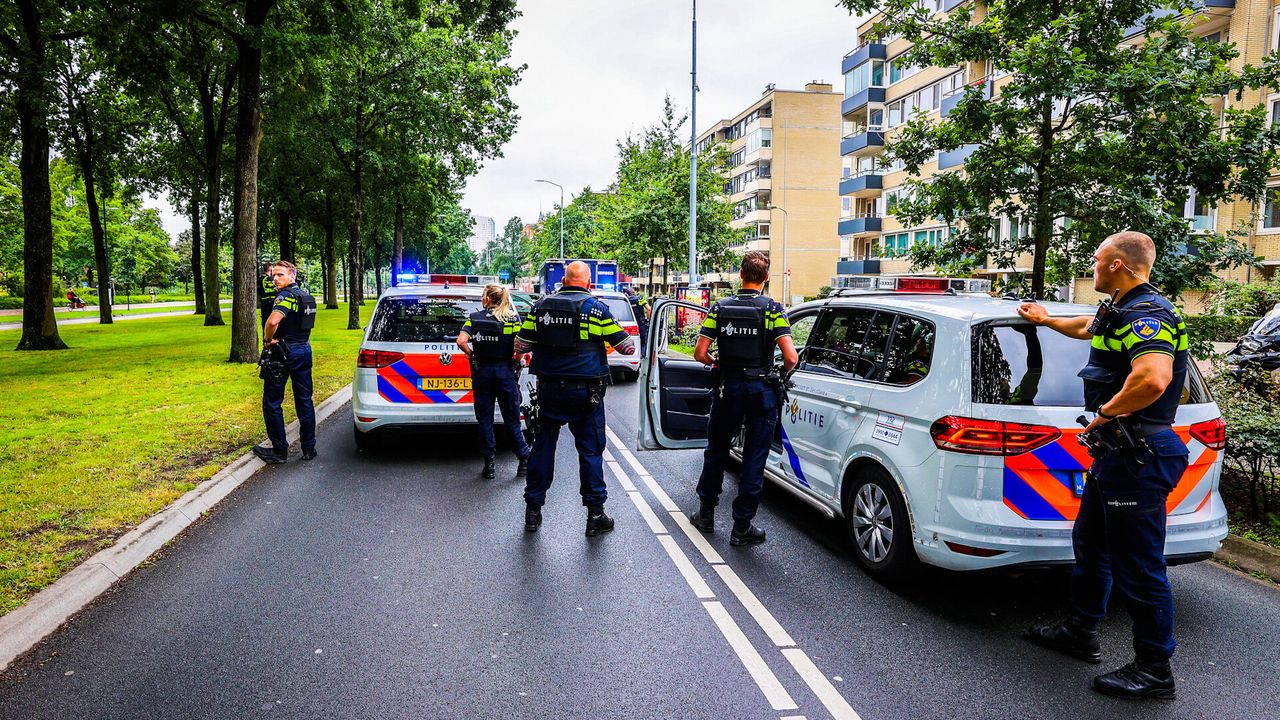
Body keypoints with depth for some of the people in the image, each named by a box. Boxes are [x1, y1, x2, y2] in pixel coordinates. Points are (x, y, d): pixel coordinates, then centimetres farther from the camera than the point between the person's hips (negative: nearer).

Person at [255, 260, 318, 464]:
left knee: (272, 402, 2)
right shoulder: (306, 296, 13)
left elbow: (273, 321, -32)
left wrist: (267, 340, -15)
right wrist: (278, 338, 8)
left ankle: (280, 451, 5)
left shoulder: (287, 295, -15)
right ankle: (309, 448, 15)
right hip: (304, 351, 8)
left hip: (284, 353, -8)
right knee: (304, 401, 11)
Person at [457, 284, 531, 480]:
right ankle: (524, 460, 10)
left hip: (482, 371, 0)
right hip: (506, 370, 0)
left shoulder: (475, 317, 0)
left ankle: (489, 464, 10)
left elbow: (461, 341, -13)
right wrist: (514, 358, 5)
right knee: (511, 419, 9)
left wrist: (471, 354, 4)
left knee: (485, 419, 8)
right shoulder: (513, 317, -1)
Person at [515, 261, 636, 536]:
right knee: (591, 450, 6)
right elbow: (627, 346, -3)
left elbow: (521, 345, 5)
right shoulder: (597, 308, -6)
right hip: (585, 390, -3)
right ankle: (595, 515, 11)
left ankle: (533, 511, 21)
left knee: (543, 446, 13)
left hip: (549, 389, 3)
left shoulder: (541, 306, 2)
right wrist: (629, 341, 19)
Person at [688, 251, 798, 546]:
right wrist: (784, 371, 5)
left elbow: (700, 353, -7)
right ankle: (742, 527, 12)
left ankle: (706, 514, 29)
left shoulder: (719, 308, -2)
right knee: (754, 459, 7)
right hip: (761, 390, -2)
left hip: (728, 389, 2)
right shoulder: (772, 309, -8)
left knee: (716, 451, 19)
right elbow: (791, 357, -17)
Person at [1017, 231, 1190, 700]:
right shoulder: (1121, 313, 13)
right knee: (1090, 543, 21)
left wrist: (1105, 412, -20)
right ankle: (1080, 631, 36)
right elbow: (1088, 329, 36)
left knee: (1138, 564, -1)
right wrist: (1045, 319, 51)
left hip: (1137, 457, -11)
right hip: (1116, 452, 11)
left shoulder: (1147, 315, -19)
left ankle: (1154, 670, 13)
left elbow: (1153, 380, -36)